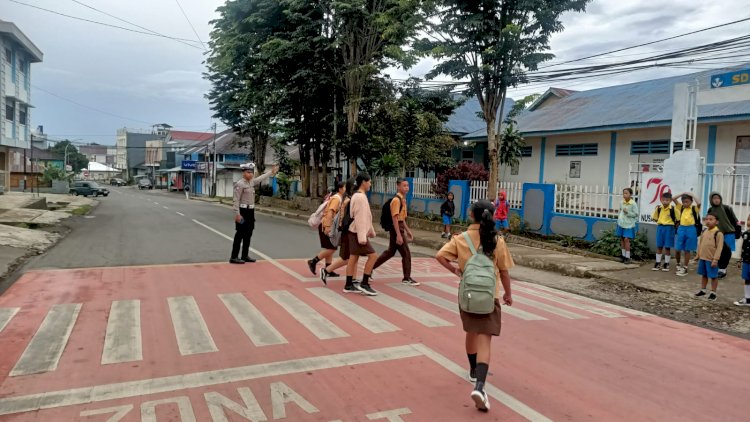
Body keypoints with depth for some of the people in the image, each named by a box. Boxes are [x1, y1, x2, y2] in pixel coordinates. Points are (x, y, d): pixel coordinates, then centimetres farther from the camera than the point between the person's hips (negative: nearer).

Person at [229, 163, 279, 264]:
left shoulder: (252, 182, 11)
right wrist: (237, 214, -20)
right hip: (243, 211, -8)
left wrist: (271, 172, 37)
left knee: (248, 234, 12)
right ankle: (234, 257, 0)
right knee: (240, 234, -5)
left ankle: (245, 256, 21)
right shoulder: (240, 184, -13)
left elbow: (261, 178, 29)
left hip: (250, 211, 9)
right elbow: (236, 200, -16)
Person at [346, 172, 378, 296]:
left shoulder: (357, 196, 16)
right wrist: (362, 236, -24)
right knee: (372, 255, -9)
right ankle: (364, 284, -6)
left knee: (354, 257, 10)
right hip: (357, 233, -10)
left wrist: (371, 231, 25)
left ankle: (349, 285, 13)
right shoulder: (360, 197, -17)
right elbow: (360, 218, -22)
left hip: (355, 232, 10)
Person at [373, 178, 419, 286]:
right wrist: (398, 235, -26)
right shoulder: (396, 200, -16)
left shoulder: (403, 200, 14)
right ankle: (407, 278, 7)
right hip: (396, 229, -10)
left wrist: (408, 230, 20)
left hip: (400, 228, 10)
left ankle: (371, 268, 25)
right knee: (406, 253, -3)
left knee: (390, 252, 17)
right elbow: (395, 218, -22)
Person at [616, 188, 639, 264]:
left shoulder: (633, 204, -10)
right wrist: (619, 219, 12)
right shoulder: (622, 202, 4)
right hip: (621, 223, 5)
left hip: (629, 224, -5)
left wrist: (627, 212, -19)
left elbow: (636, 214, -7)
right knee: (622, 239, 9)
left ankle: (627, 257, -2)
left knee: (626, 239, -10)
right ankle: (623, 256, 19)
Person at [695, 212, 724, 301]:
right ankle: (702, 290, 28)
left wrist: (715, 259, -18)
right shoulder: (704, 231, 7)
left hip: (711, 259, -6)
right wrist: (698, 255, 15)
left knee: (713, 276, 5)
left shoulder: (718, 233, -14)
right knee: (704, 275, 17)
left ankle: (713, 293, 15)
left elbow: (719, 248, -16)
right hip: (702, 258, 7)